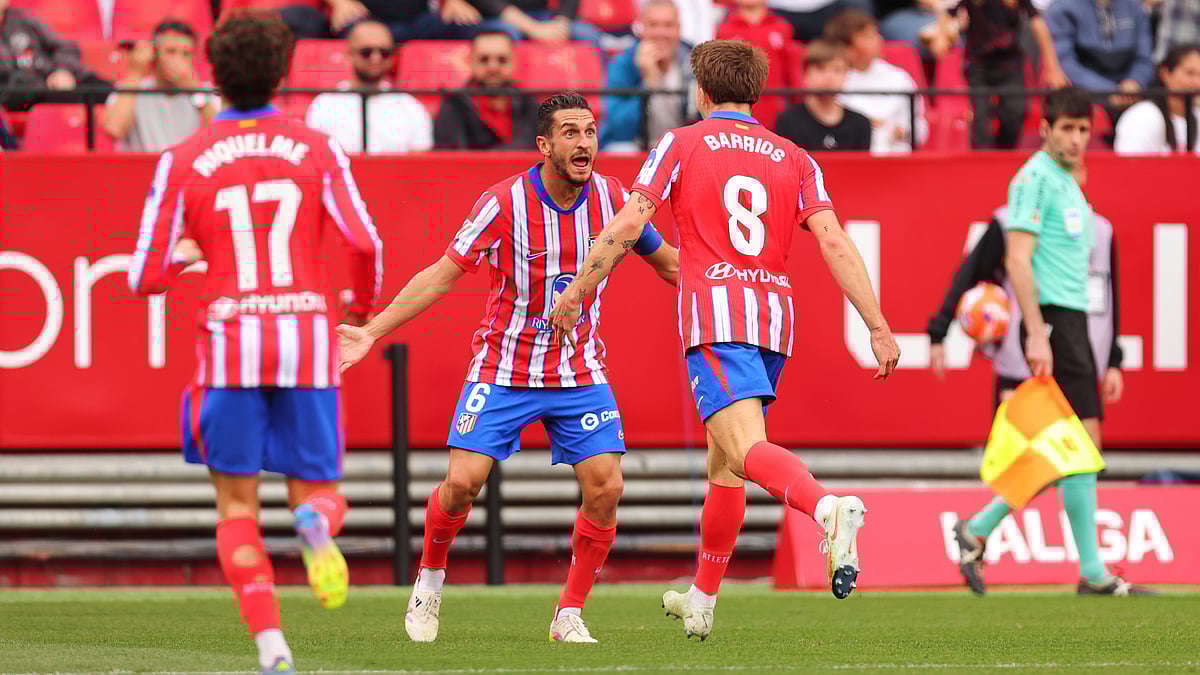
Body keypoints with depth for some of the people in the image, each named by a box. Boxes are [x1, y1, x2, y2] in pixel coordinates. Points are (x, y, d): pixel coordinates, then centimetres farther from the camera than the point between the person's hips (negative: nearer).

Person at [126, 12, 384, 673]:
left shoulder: (182, 161, 2)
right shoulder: (317, 149, 4)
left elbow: (146, 277, 1)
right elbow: (366, 242, -6)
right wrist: (364, 306, 14)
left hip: (229, 345, -1)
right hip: (309, 345, 1)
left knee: (236, 508, 9)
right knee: (318, 492, 12)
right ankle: (315, 525, -28)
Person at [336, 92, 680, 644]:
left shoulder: (611, 199, -6)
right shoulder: (505, 203, -16)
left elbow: (668, 263, 11)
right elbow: (442, 275, -10)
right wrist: (372, 333, -14)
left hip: (581, 373, 2)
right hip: (504, 367, -2)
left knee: (605, 486, -13)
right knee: (462, 481, -14)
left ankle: (570, 615, 3)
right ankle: (430, 579, 17)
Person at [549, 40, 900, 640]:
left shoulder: (680, 145, 6)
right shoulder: (794, 160, 14)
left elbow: (626, 227, -2)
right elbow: (834, 242, 2)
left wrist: (576, 294, 7)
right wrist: (878, 327, -1)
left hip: (715, 311, -5)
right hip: (775, 314, 5)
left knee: (745, 448, -22)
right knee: (724, 460, 19)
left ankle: (829, 508, -52)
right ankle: (701, 601, 28)